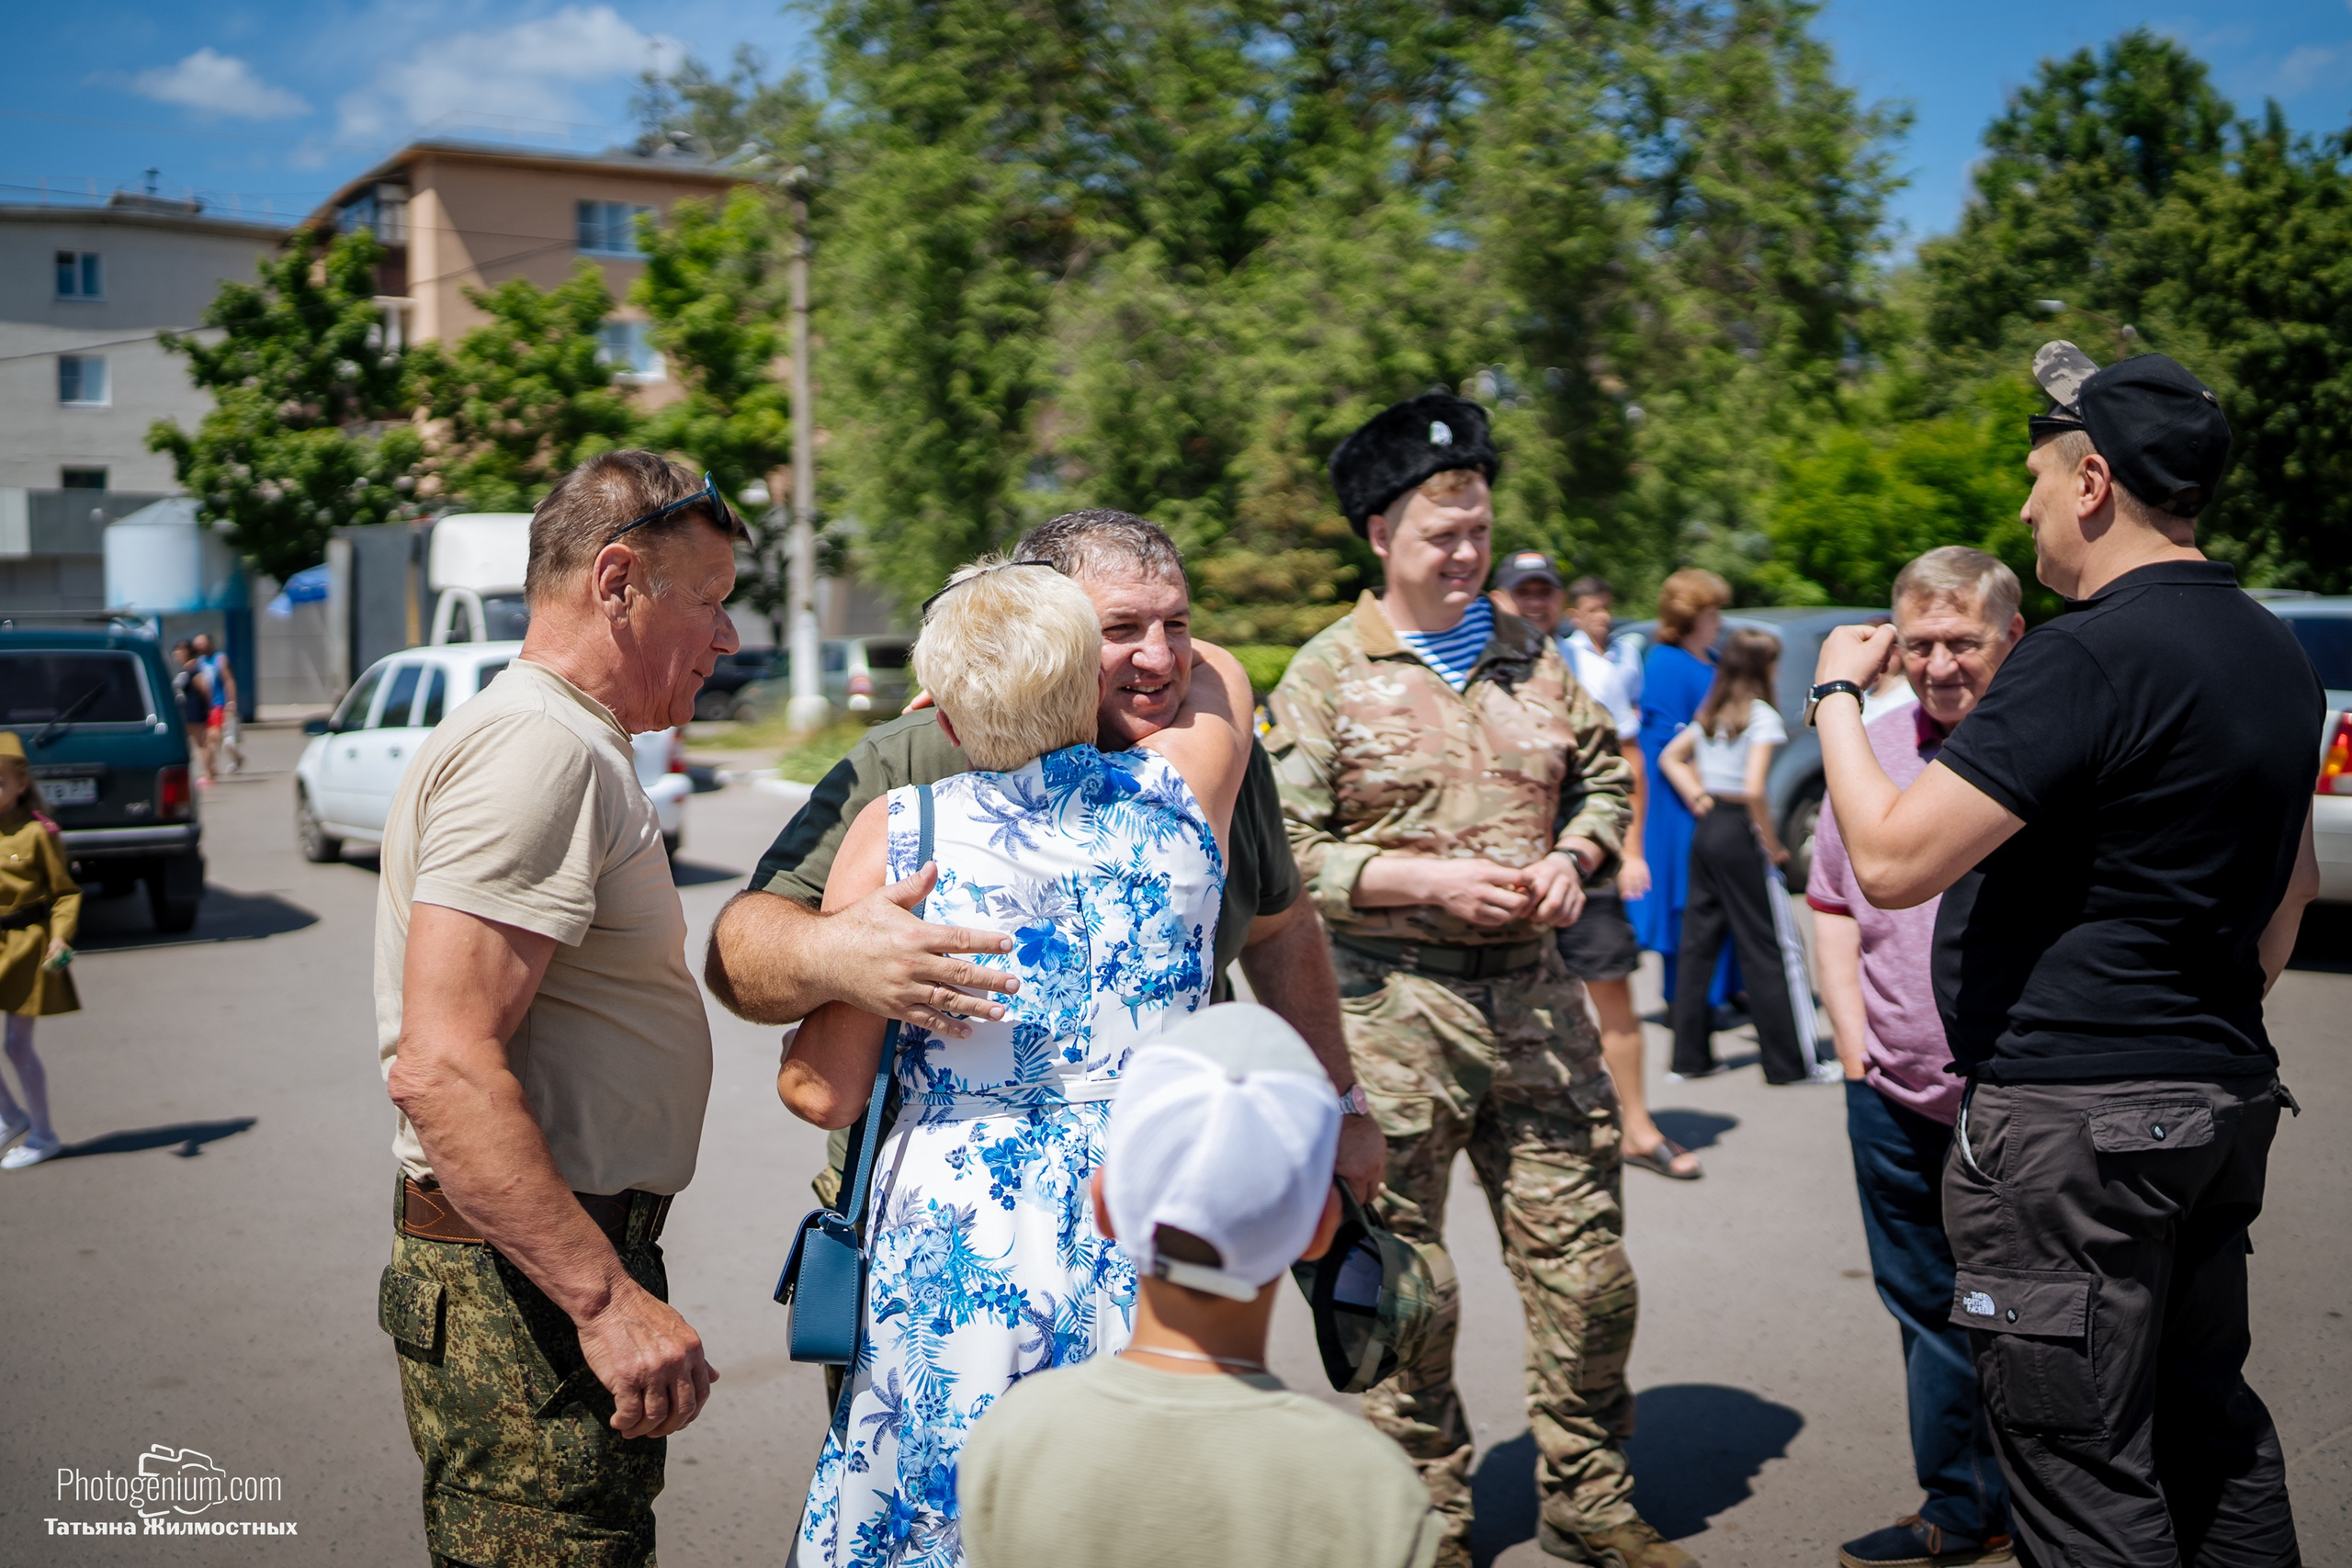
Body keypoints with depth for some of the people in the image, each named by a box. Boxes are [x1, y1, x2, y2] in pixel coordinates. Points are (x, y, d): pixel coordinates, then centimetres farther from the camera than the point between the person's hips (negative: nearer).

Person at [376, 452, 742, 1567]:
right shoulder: (539, 749, -16)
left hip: (559, 1269, 11)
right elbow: (442, 1069, -25)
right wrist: (608, 1298, -26)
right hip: (527, 1297, -11)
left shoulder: (567, 746, 18)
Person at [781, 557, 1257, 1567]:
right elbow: (1214, 669, 24)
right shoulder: (1181, 797, -1)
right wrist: (1074, 660, 29)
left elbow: (822, 1093, -4)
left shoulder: (895, 833, -7)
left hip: (957, 1239, -2)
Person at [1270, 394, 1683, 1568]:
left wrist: (1574, 856, 0)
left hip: (1534, 995, 4)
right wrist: (1425, 879, -16)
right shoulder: (1327, 674, -2)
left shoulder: (1532, 655, 11)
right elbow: (1286, 851, -7)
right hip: (1391, 1002, -4)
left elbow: (1606, 776, 20)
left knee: (1585, 1269, 8)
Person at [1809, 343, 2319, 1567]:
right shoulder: (2273, 653, 12)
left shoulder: (2087, 657, -19)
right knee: (2211, 1427, 21)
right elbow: (2290, 887, 22)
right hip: (2225, 1099, 10)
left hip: (2073, 1116, -10)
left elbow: (1892, 860, -22)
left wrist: (1835, 695, -7)